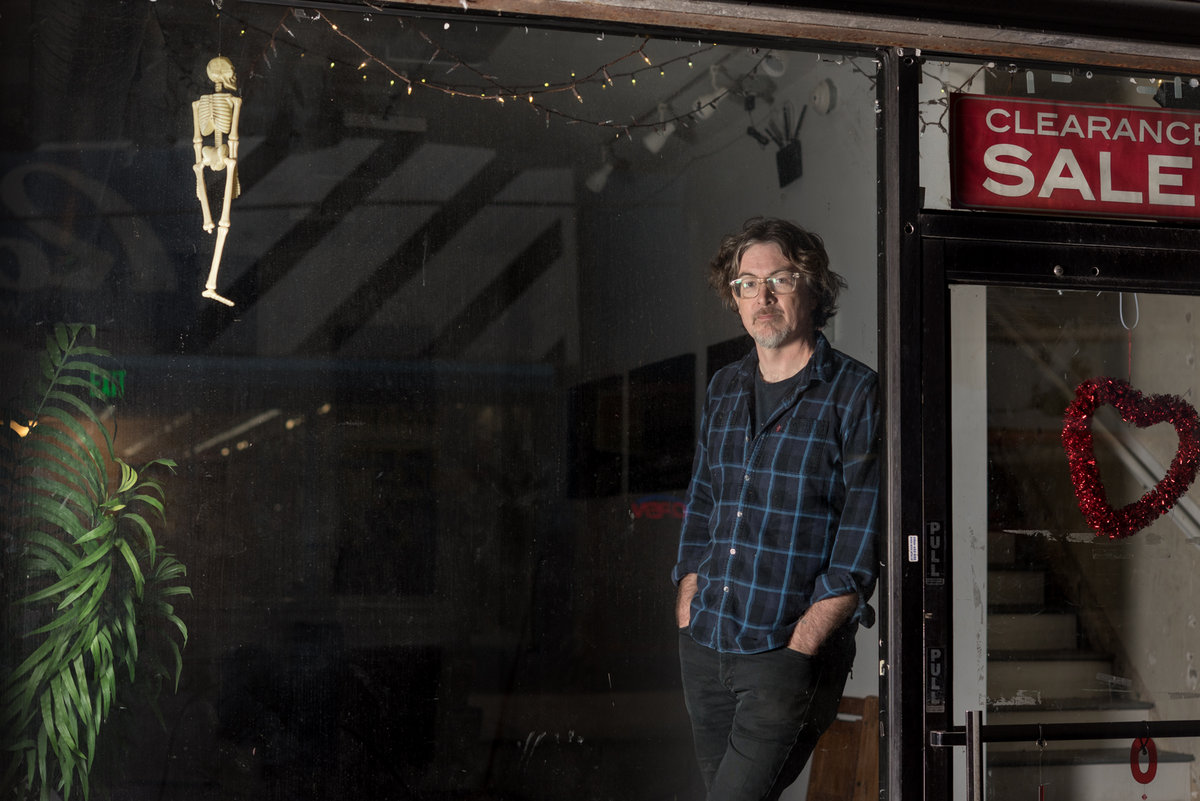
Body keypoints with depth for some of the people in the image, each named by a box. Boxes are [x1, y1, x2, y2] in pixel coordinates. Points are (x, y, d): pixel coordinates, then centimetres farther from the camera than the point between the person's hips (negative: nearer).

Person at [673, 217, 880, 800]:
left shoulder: (856, 395, -6)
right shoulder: (724, 390, 13)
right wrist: (687, 625, 8)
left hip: (794, 652, -6)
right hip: (704, 648, 6)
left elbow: (860, 548, -10)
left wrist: (796, 650, -15)